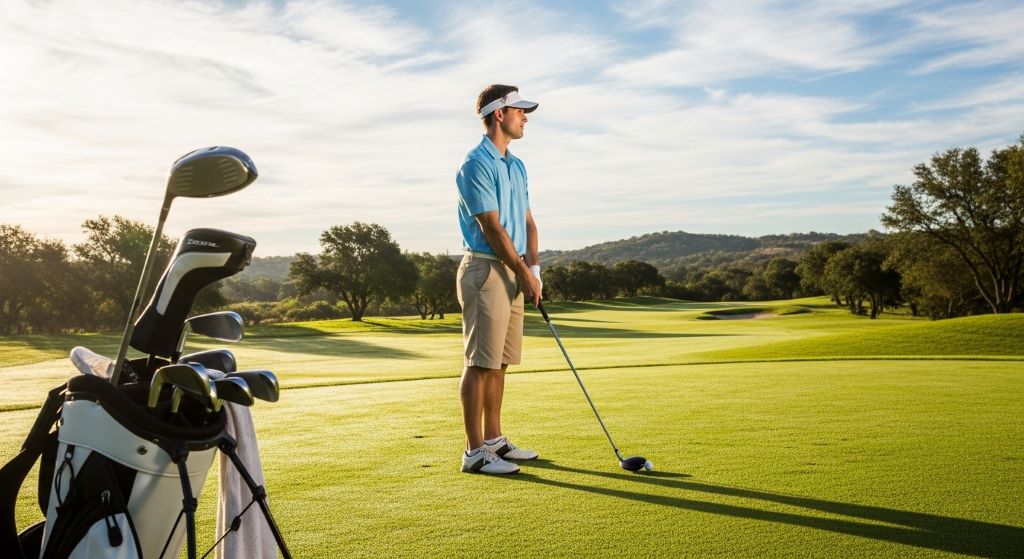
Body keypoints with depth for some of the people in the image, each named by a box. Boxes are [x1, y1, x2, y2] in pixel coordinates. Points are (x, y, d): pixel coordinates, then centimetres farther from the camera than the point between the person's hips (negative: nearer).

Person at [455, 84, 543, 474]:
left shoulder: (516, 165, 17)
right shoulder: (476, 164, -12)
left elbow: (527, 220, 16)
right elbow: (492, 227, -16)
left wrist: (532, 263, -1)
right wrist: (525, 273, -11)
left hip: (513, 272, 9)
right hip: (486, 270, -9)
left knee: (499, 362, 13)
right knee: (480, 362, -6)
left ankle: (493, 440, 22)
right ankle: (475, 452, 0)